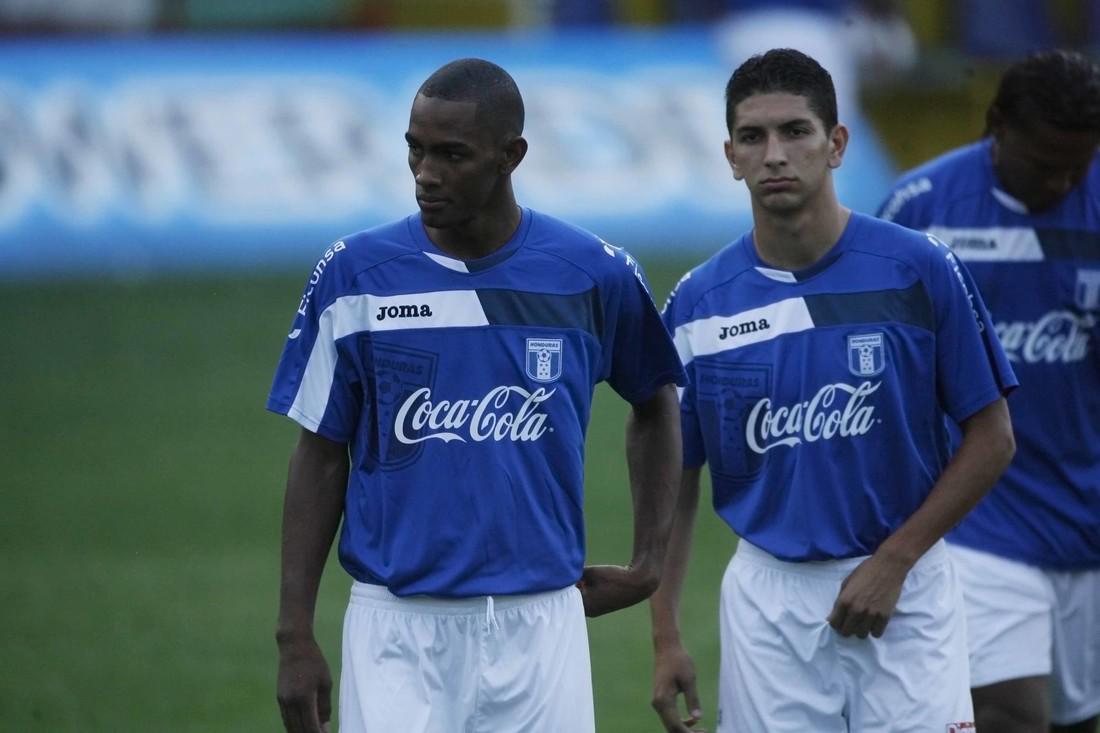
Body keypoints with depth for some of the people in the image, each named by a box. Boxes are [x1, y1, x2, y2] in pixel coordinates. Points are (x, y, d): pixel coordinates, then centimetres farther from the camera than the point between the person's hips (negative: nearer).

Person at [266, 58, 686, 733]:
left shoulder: (593, 275, 0)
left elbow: (655, 402, 18)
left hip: (540, 626, 1)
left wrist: (650, 563, 11)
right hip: (397, 629, -1)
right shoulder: (354, 276, -1)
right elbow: (321, 456, 3)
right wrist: (296, 636, -1)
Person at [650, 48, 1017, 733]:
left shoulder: (920, 271, -6)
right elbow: (675, 477, 6)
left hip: (904, 592, -2)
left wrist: (893, 561, -9)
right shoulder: (700, 303, 0)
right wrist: (665, 637, 0)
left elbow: (991, 439, -2)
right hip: (767, 593, 2)